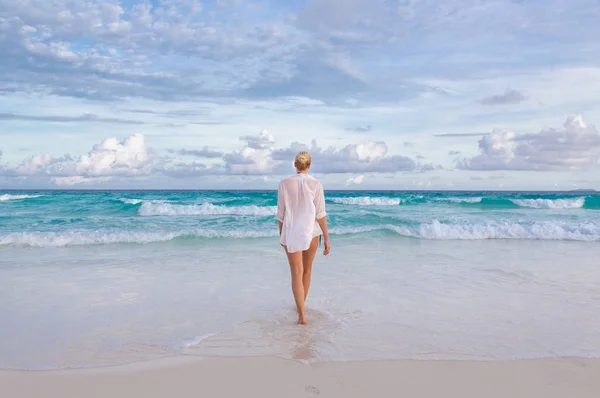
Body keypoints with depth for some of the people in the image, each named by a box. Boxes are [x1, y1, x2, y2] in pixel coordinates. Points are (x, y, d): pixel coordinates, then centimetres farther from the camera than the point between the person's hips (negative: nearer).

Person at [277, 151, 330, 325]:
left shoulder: (284, 183, -6)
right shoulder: (316, 184, -7)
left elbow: (281, 214, -2)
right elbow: (320, 214, -9)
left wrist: (281, 236, 11)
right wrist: (326, 238, -3)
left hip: (292, 233, -1)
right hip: (312, 232, 1)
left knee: (296, 273, -2)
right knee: (307, 269, 20)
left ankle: (302, 314, -12)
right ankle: (301, 305, 37)